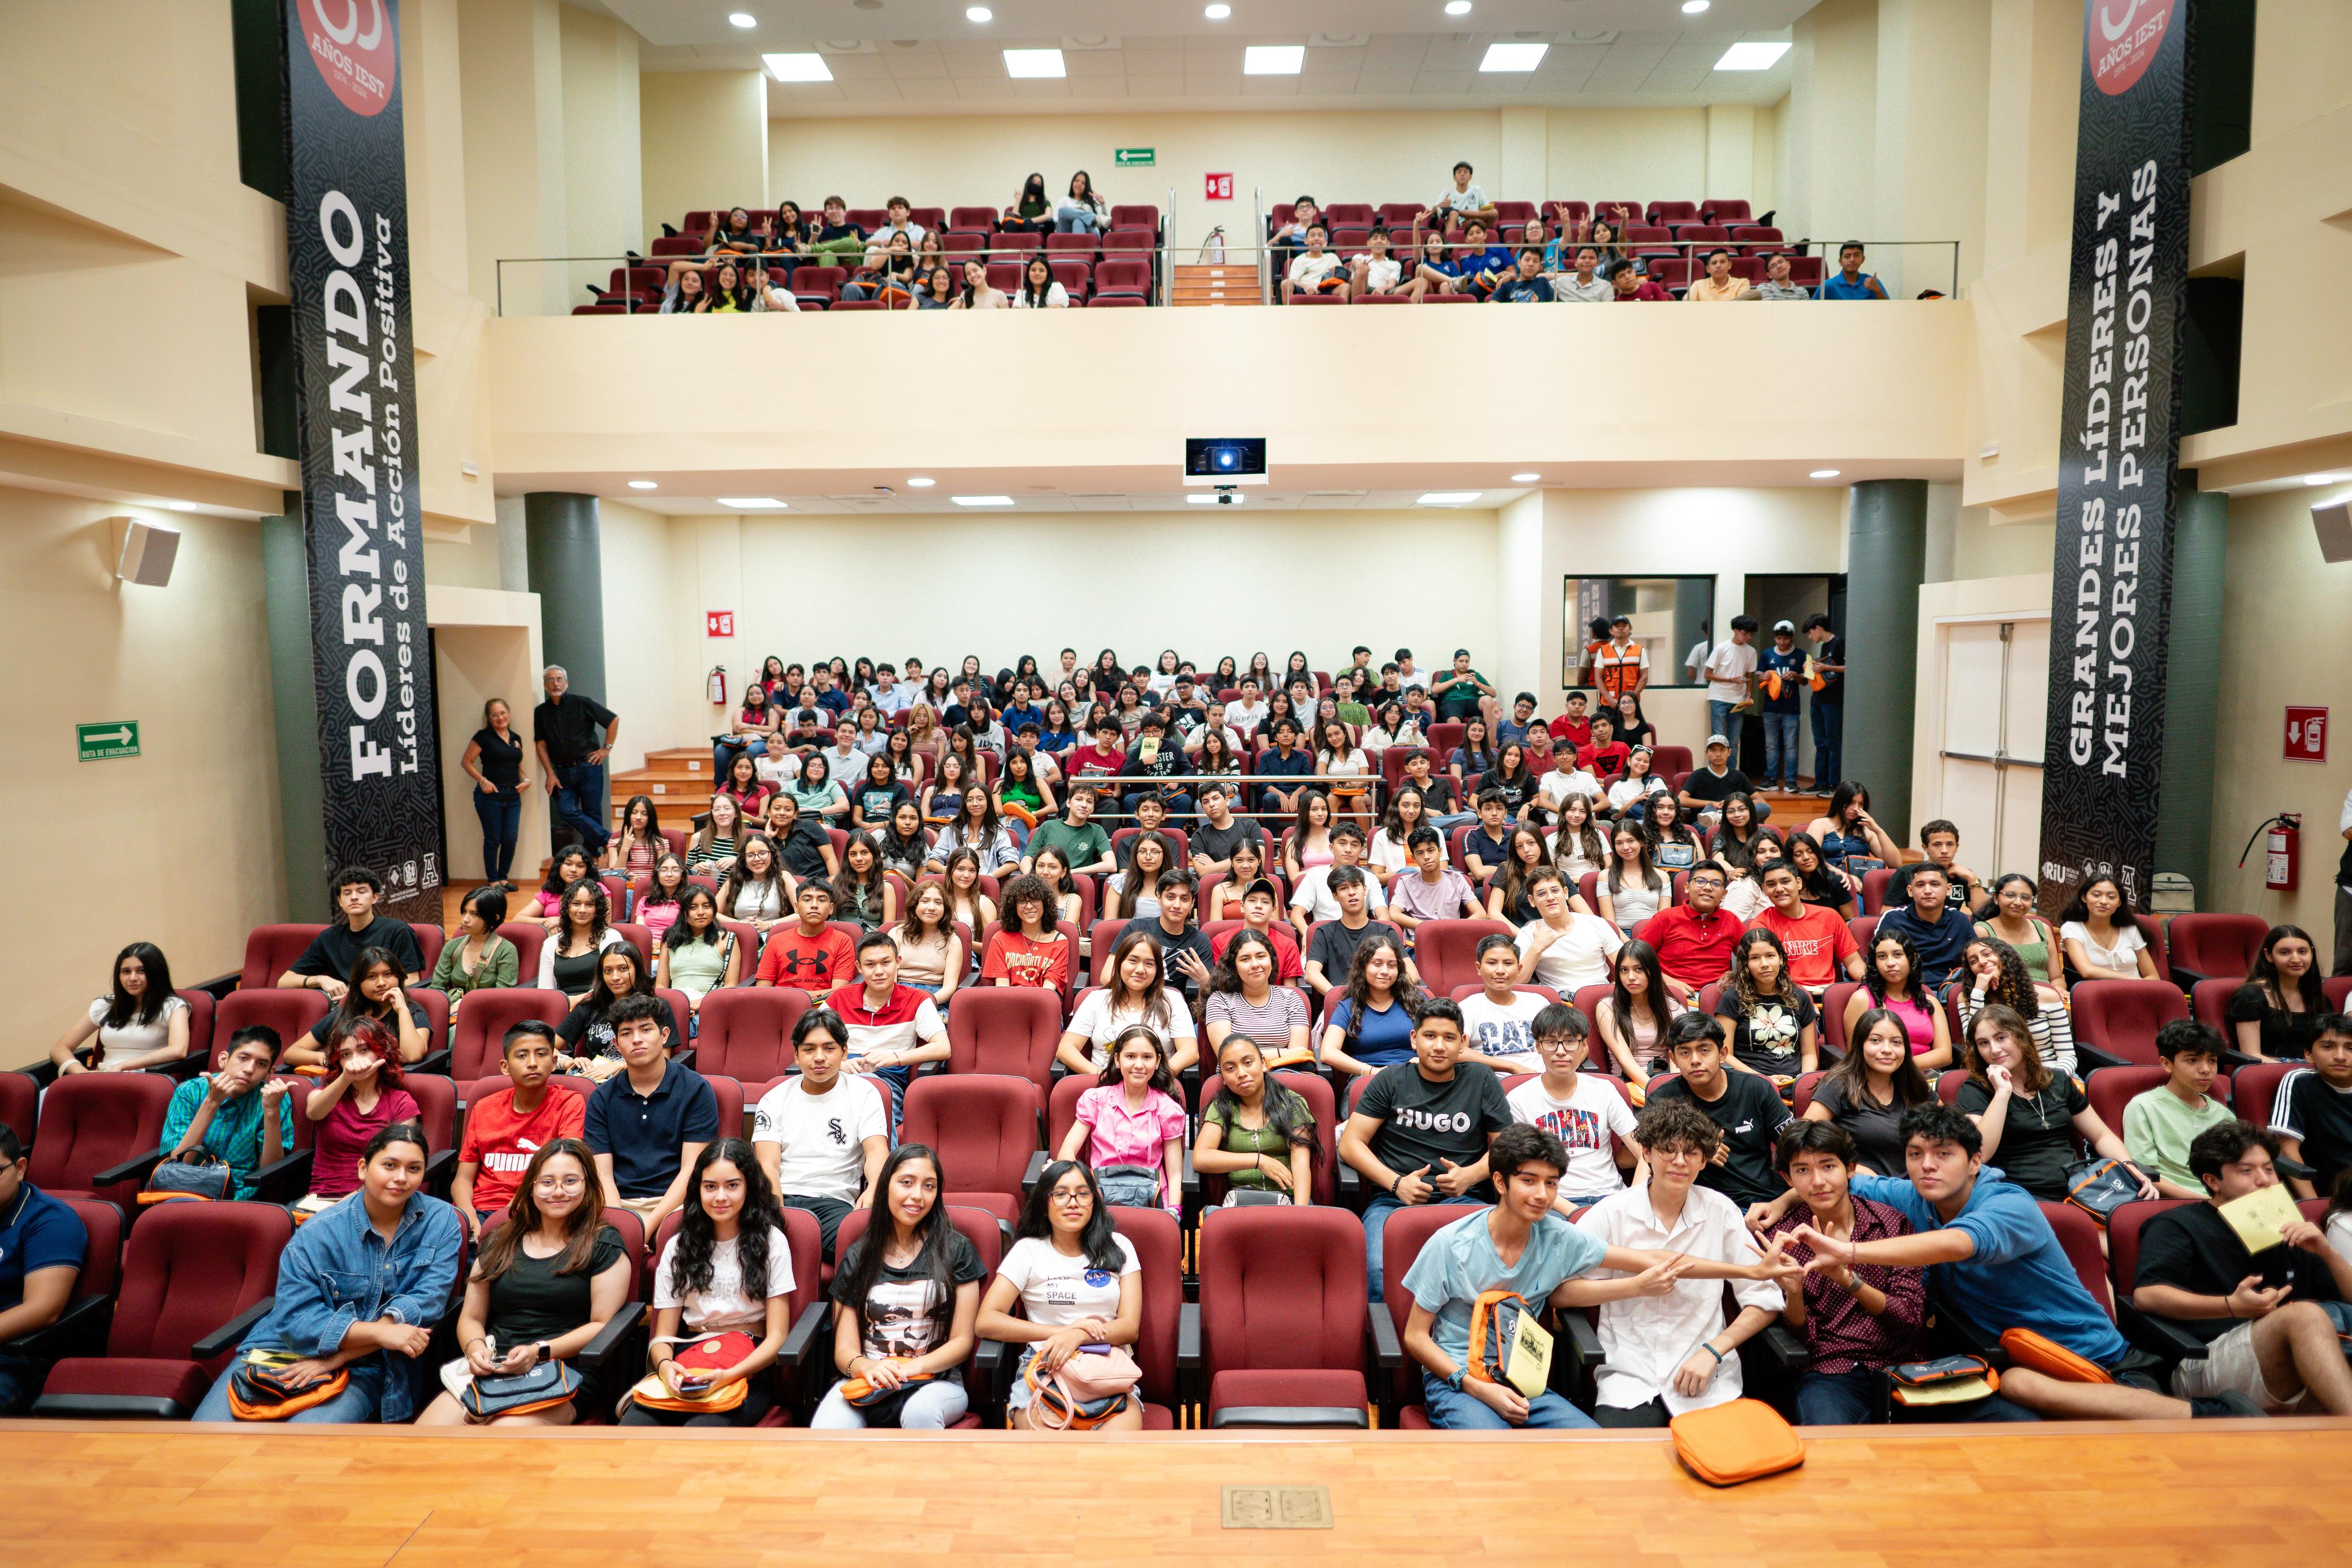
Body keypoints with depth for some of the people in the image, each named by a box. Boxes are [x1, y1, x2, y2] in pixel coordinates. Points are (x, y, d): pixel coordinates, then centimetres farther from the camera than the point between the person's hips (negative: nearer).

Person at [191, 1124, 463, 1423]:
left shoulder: (442, 1222, -2)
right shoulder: (320, 1232, -6)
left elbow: (426, 1302, -10)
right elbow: (294, 1320, -13)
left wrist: (339, 1356, -17)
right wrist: (381, 1333, -25)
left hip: (365, 1368, -1)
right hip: (281, 1351, 2)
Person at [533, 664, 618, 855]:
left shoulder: (582, 703, 0)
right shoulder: (541, 712, 10)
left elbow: (613, 720, 4)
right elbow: (541, 744, 8)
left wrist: (607, 749, 0)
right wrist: (550, 775, 0)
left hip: (589, 767, -3)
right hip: (563, 772, 3)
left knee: (592, 813, -1)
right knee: (566, 811, -14)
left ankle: (591, 853, 9)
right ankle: (609, 840, -13)